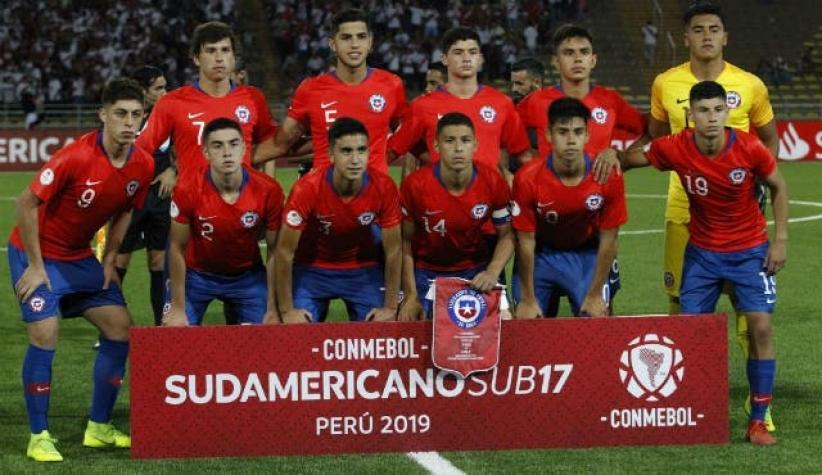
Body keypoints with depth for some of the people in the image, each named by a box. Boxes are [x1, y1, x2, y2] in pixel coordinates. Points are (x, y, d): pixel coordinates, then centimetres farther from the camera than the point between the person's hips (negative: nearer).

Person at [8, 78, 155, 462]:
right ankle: (39, 437, -5)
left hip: (81, 257, 7)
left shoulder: (143, 165, -9)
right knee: (44, 336, -17)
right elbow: (27, 204, -21)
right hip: (37, 254, -7)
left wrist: (110, 260, 3)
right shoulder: (76, 157, -28)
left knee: (120, 327, 2)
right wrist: (35, 266, -18)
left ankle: (98, 429, 14)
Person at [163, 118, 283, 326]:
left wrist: (273, 310, -9)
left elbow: (275, 251, -11)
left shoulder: (268, 190, -22)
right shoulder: (187, 191, -25)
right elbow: (178, 249, -12)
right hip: (196, 275, -1)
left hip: (248, 277, 1)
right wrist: (178, 309, -10)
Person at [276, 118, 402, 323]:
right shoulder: (307, 188, -28)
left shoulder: (383, 187, -22)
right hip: (311, 270, -1)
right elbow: (285, 251, -19)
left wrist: (390, 308, -9)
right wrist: (287, 310, -15)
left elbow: (393, 249, -11)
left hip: (363, 270, 2)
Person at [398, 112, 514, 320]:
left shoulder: (493, 182, -14)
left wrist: (492, 272, -22)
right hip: (426, 273, -1)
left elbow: (506, 235, -4)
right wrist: (410, 296, -9)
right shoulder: (415, 185, -17)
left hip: (476, 273, 1)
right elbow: (406, 241, -7)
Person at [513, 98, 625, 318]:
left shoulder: (609, 177, -22)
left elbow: (608, 239, -12)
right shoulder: (527, 179, -25)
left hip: (588, 255, 1)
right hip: (540, 254, -1)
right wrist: (527, 300, -11)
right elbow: (525, 241, -15)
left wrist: (595, 295, -10)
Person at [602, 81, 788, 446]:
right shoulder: (675, 149, -17)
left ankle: (758, 420, -3)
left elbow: (778, 187, -1)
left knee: (761, 326, -12)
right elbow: (633, 159, 3)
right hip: (702, 252, 2)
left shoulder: (749, 148, -19)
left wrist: (780, 238, -5)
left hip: (750, 250, -2)